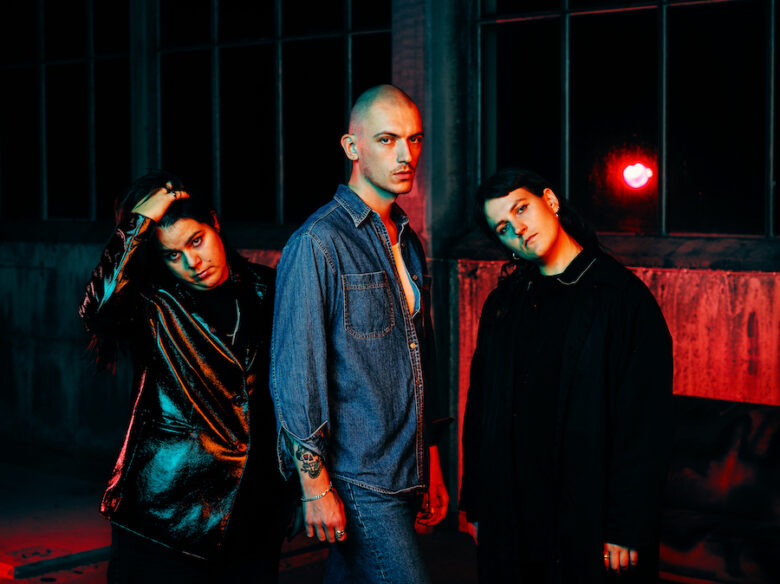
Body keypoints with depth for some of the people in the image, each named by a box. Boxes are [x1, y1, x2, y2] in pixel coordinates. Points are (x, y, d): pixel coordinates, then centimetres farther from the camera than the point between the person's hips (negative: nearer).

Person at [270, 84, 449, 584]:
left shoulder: (408, 243, 13)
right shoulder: (318, 243, -12)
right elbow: (295, 370, -14)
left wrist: (432, 465, 19)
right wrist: (314, 484, -14)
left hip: (406, 474, 7)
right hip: (357, 480, -7)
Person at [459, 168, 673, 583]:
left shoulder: (623, 296, -9)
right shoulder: (502, 303, 8)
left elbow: (645, 423, -12)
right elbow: (478, 407, 11)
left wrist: (626, 529, -14)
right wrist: (475, 505, 8)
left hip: (588, 517, -5)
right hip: (508, 513, 5)